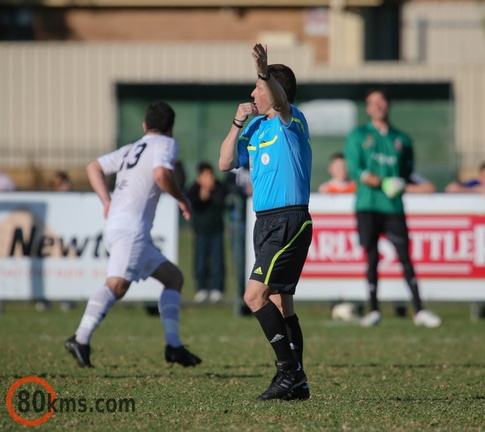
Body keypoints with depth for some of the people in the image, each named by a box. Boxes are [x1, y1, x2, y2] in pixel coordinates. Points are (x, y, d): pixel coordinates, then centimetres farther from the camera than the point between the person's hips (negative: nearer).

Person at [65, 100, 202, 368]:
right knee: (117, 284, -26)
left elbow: (94, 168, 25)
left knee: (173, 277, 17)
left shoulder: (132, 149, 26)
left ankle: (173, 346, 9)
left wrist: (107, 201, 17)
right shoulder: (166, 144, 4)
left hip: (115, 224, 9)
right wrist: (182, 199, -2)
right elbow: (161, 174, -15)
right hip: (130, 228, -9)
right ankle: (81, 340, -41)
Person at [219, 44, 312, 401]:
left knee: (255, 295, -15)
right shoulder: (256, 127, 14)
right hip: (266, 222, 9)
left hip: (289, 222, -9)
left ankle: (289, 368, -12)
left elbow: (279, 101, -31)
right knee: (280, 302, 9)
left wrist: (264, 71, -49)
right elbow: (226, 163, 12)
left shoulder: (292, 121, -9)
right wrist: (238, 123, 2)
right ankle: (297, 382, 12)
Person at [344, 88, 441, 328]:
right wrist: (381, 183, -16)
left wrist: (400, 185, -3)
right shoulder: (358, 136, 7)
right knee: (372, 257, 0)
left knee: (405, 256, -5)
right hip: (367, 206, -1)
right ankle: (374, 310, 8)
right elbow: (355, 170, -3)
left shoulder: (401, 139, 14)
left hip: (393, 207, 1)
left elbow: (407, 171, 19)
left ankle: (419, 311, -6)